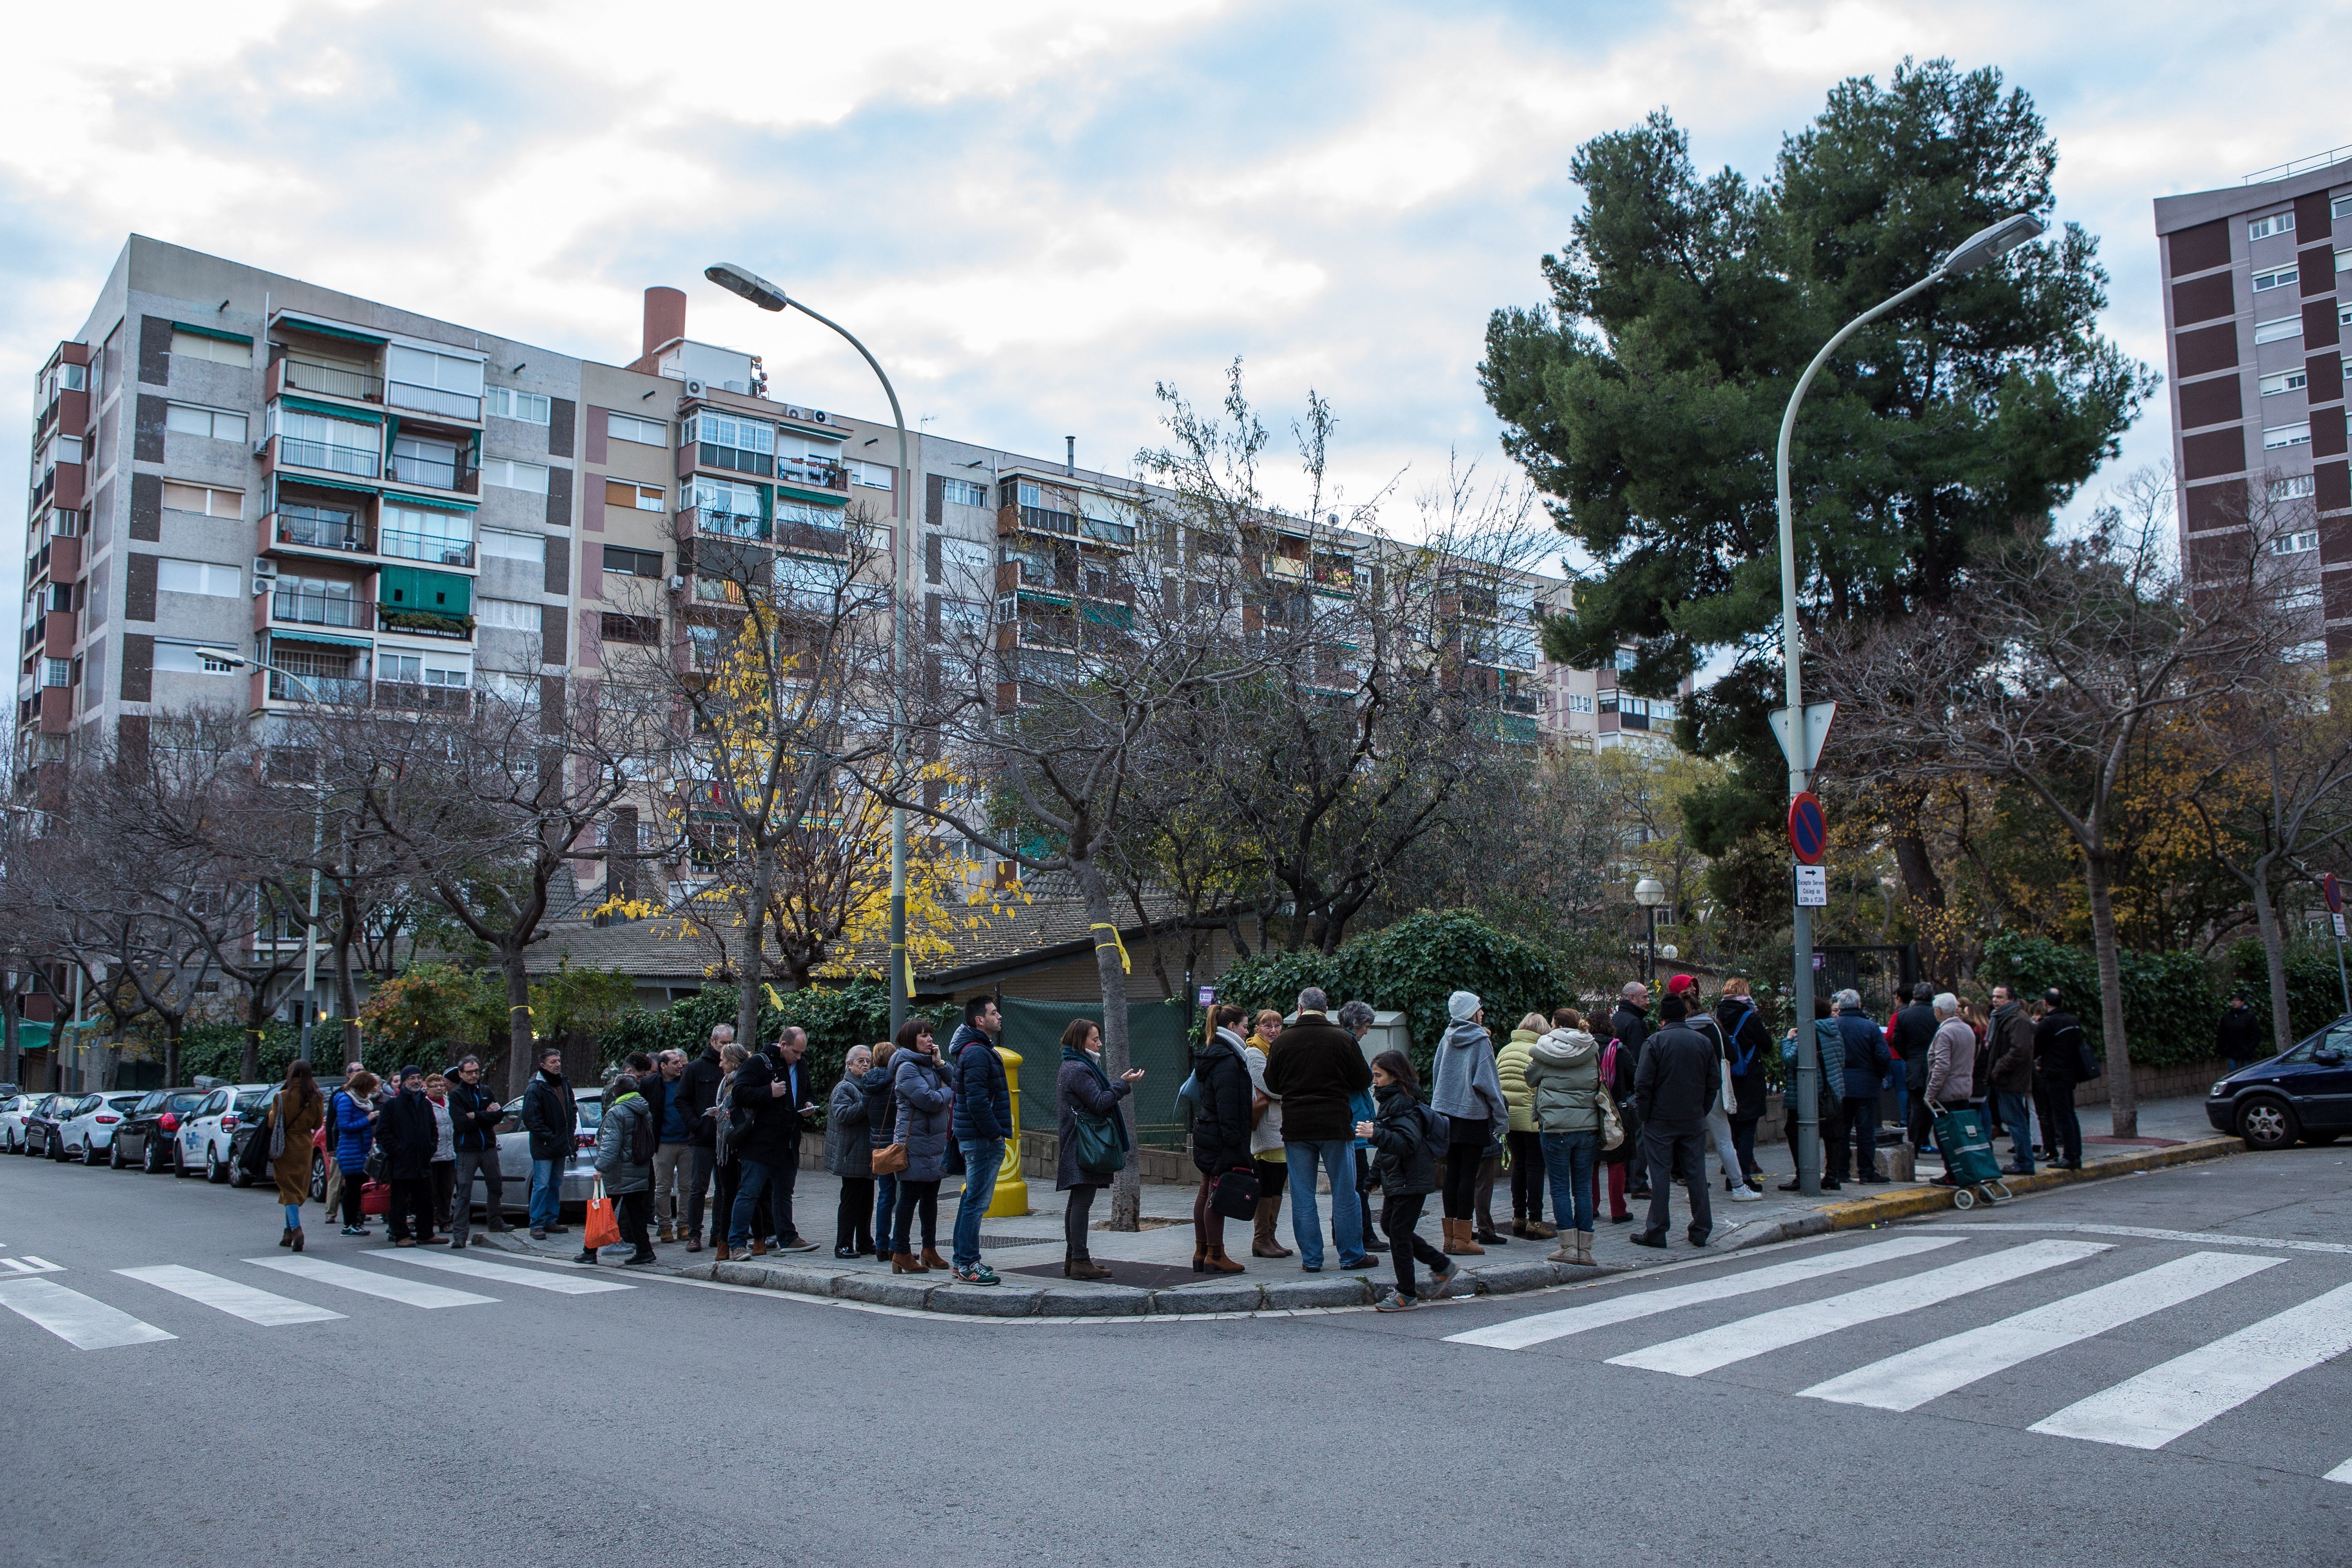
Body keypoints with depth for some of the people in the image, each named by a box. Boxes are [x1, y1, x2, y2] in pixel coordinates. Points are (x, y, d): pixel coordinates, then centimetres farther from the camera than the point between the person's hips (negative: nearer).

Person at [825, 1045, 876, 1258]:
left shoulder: (868, 1086, 20)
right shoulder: (844, 1088, -7)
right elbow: (843, 1115, -21)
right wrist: (867, 1105, -23)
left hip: (867, 1153, 8)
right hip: (852, 1155, -8)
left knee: (867, 1199, 10)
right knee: (851, 1199, -7)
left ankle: (865, 1243, 17)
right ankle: (843, 1245, -2)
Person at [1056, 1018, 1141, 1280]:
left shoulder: (1072, 1066, 20)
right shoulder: (1079, 1069, -13)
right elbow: (1099, 1103, -18)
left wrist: (1120, 1084, 15)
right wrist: (1123, 1084, -10)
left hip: (1076, 1144, 11)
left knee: (1077, 1201, 13)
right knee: (1082, 1201, -11)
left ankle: (1073, 1259, 18)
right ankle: (1080, 1261, -12)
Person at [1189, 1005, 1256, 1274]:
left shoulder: (1208, 1056, 15)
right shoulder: (1227, 1060, -17)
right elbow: (1228, 1105, -21)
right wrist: (1234, 1139, -22)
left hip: (1205, 1132, 10)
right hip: (1221, 1138, -10)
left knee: (1206, 1192, 13)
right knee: (1218, 1194, -6)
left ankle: (1201, 1253, 18)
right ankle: (1215, 1256, -2)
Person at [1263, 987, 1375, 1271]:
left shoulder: (1282, 1042, -1)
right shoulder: (1343, 1039, -5)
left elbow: (1272, 1085, 9)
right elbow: (1364, 1081, 2)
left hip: (1296, 1129, 1)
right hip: (1336, 1125, -1)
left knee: (1302, 1198, 7)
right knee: (1345, 1194, 7)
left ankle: (1311, 1258, 9)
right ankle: (1352, 1256, 13)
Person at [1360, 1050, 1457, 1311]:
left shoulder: (1402, 1104, -19)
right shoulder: (1390, 1101, 12)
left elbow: (1407, 1143, -30)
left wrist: (1376, 1135, -39)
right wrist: (1377, 1174, 27)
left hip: (1410, 1180, -10)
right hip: (1396, 1179, 10)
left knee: (1399, 1233, -4)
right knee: (1389, 1225, 15)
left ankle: (1407, 1295, 6)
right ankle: (1442, 1266, 24)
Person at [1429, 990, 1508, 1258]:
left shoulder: (1447, 1039, 7)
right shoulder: (1480, 1041, -10)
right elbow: (1486, 1082, -12)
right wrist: (1501, 1117, -6)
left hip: (1446, 1113, 6)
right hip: (1473, 1115, -6)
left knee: (1452, 1173, 10)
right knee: (1468, 1175, -2)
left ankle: (1451, 1236, 13)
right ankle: (1462, 1239, -2)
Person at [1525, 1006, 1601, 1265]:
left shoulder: (1543, 1054, -4)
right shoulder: (1592, 1051, 4)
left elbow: (1530, 1080, 8)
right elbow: (1600, 1085, 14)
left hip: (1554, 1127, -3)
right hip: (1587, 1126, 3)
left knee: (1560, 1188, 3)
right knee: (1583, 1188, 7)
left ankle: (1569, 1247, 1)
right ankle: (1585, 1249, 8)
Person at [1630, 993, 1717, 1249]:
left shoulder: (1655, 1042, -9)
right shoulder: (1704, 1042, 4)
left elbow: (1643, 1083, -12)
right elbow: (1715, 1081, 6)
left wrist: (1646, 1113, 0)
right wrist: (1701, 1109, 13)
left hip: (1660, 1120, -4)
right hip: (1694, 1121, 4)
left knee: (1660, 1175, 1)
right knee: (1696, 1174, 9)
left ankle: (1656, 1232, 4)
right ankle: (1701, 1231, 13)